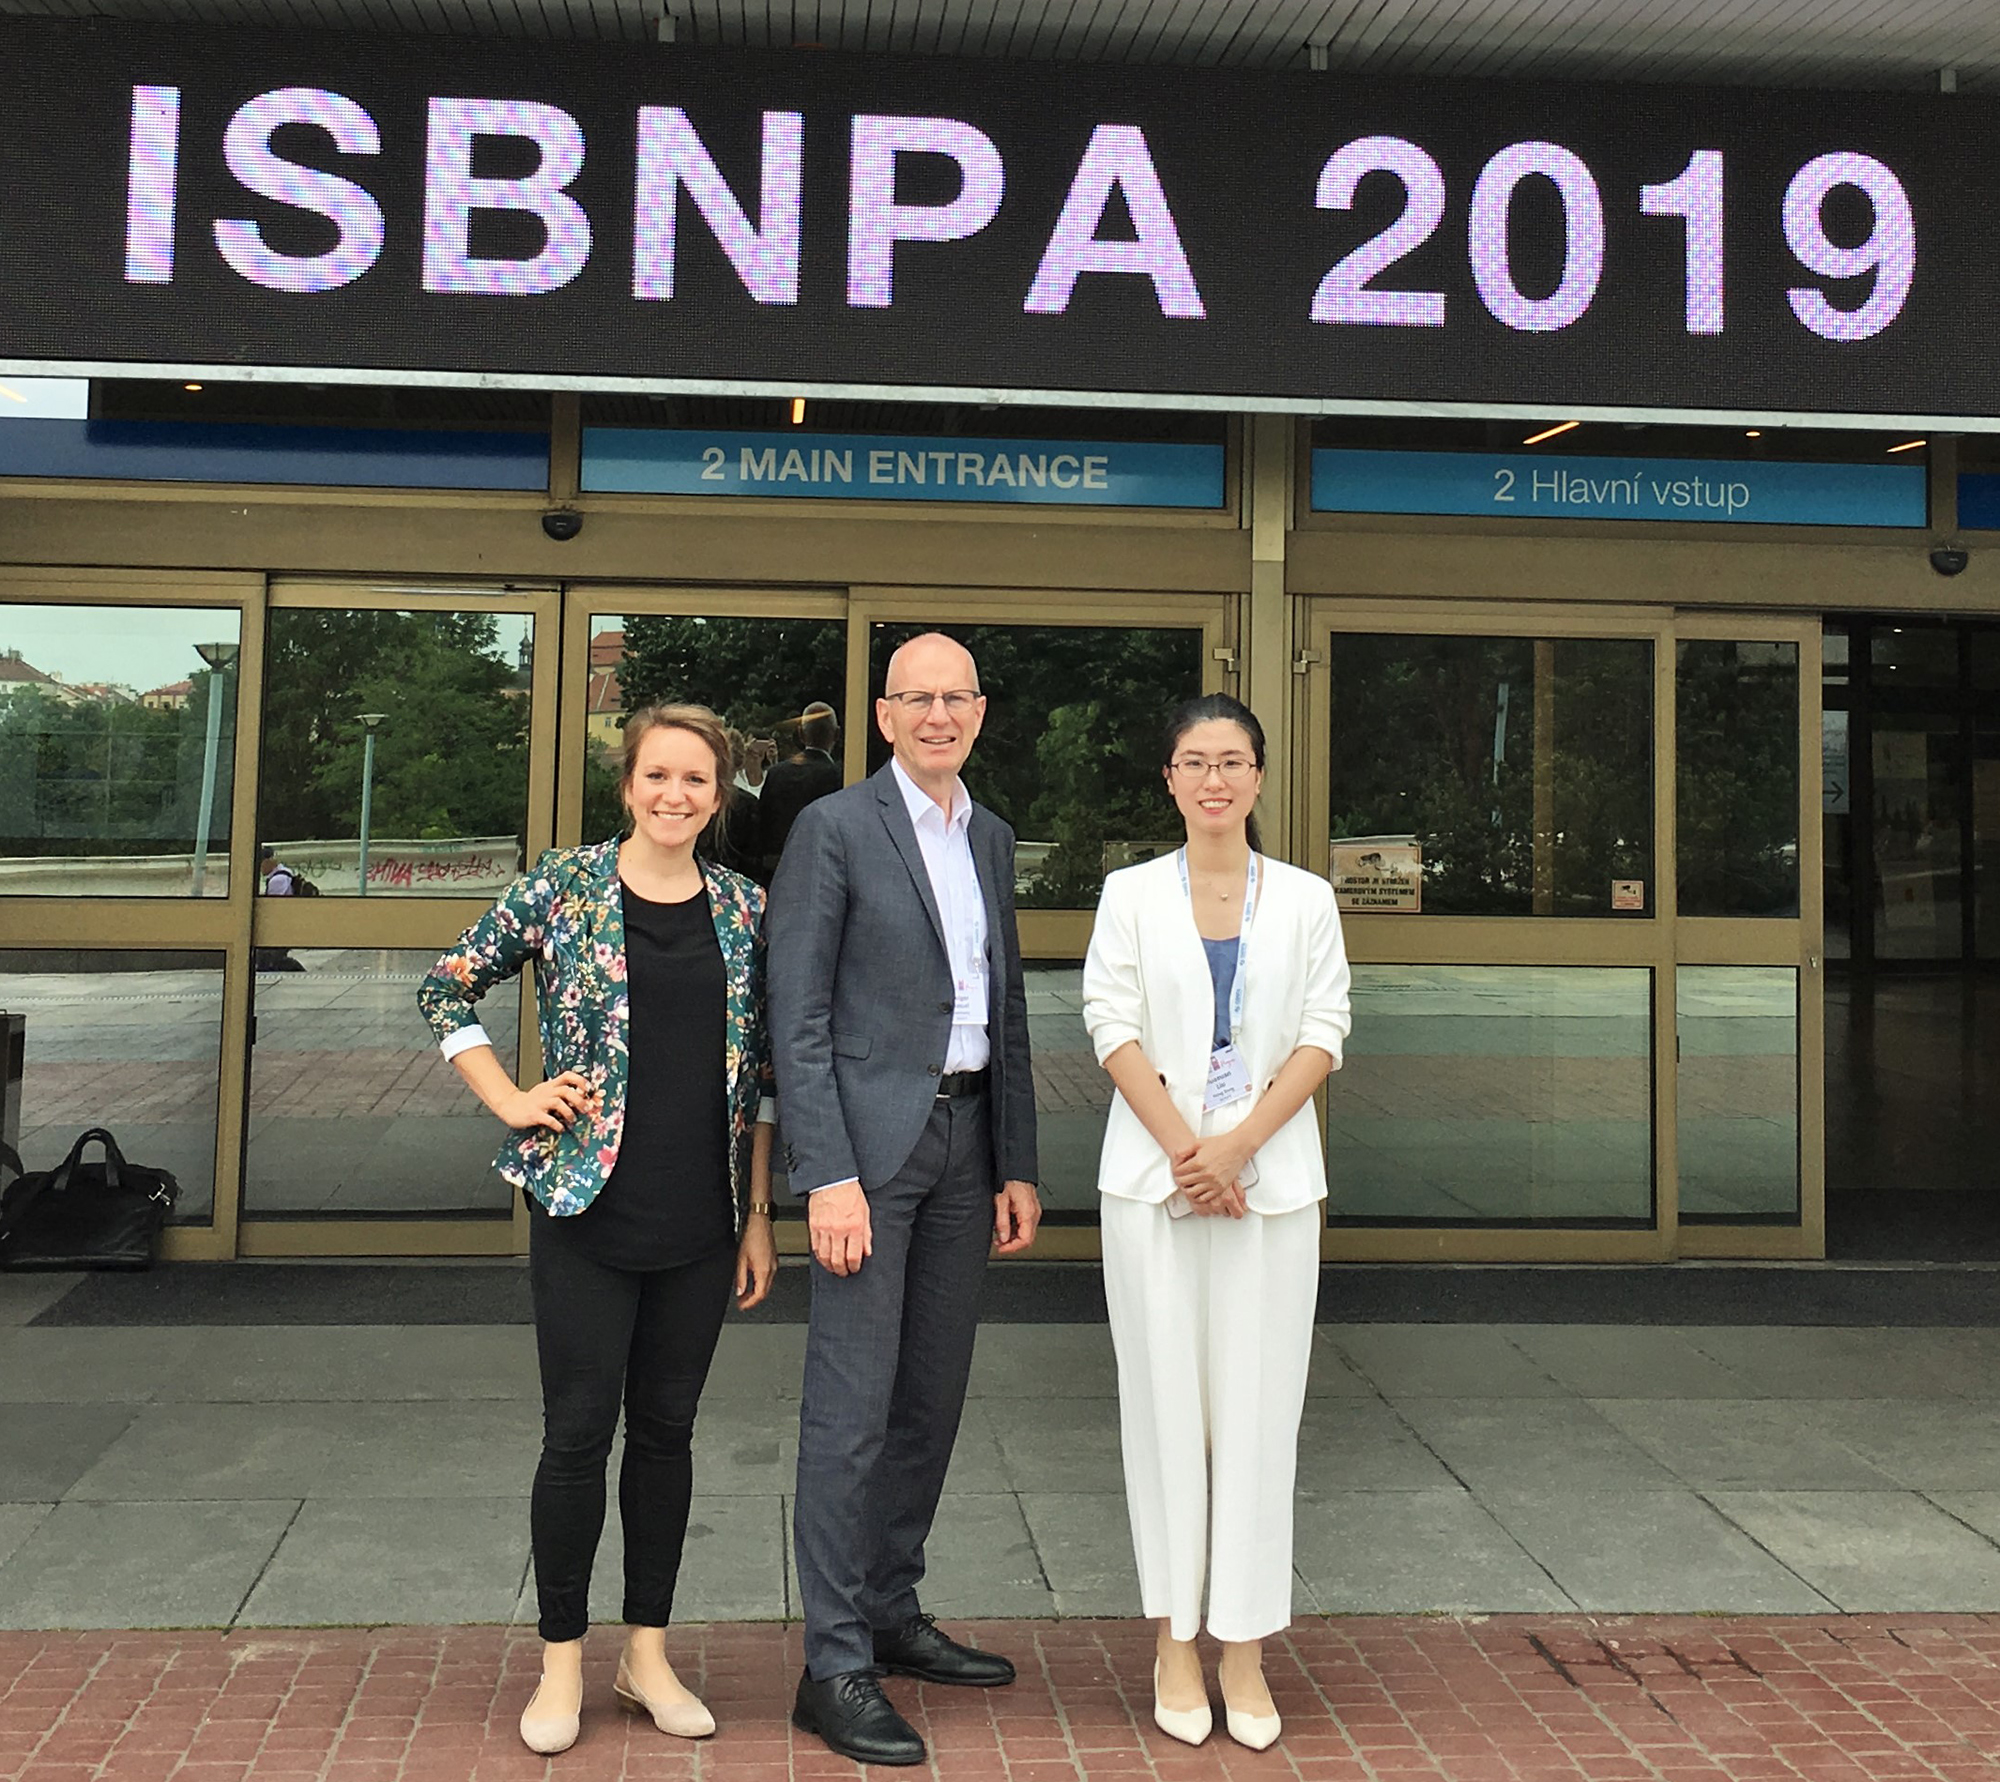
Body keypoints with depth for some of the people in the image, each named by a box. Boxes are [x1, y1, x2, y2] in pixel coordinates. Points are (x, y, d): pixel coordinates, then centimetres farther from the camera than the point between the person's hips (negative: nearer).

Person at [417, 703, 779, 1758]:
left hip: (700, 1220, 3)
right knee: (579, 1432, 2)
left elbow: (759, 1077, 8)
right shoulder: (563, 888, -4)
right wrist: (513, 1104, -4)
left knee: (666, 1430, 12)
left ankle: (647, 1656, 25)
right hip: (588, 1208, -3)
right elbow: (445, 991, 4)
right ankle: (561, 1663, 19)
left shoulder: (744, 910, 5)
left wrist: (759, 1216, 7)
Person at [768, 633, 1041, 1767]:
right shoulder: (835, 829, -6)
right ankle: (835, 1666, 5)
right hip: (872, 1135, -7)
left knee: (933, 1396, 14)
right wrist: (828, 1177, -17)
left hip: (967, 1138, 7)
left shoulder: (993, 839, 14)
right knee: (853, 1407, -4)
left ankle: (893, 1614, 28)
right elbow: (798, 1016, -10)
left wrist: (1019, 1165, 12)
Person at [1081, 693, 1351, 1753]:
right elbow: (1114, 1028, -1)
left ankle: (1244, 1646, 10)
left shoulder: (1305, 900, 8)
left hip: (1271, 1178, 1)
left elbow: (1321, 1037, 1)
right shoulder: (1131, 895, 6)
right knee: (1165, 1401, 3)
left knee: (1257, 1407, 1)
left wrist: (1237, 1147, -11)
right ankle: (1175, 1640, 12)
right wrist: (1184, 1148, -12)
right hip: (1151, 1177, 0)